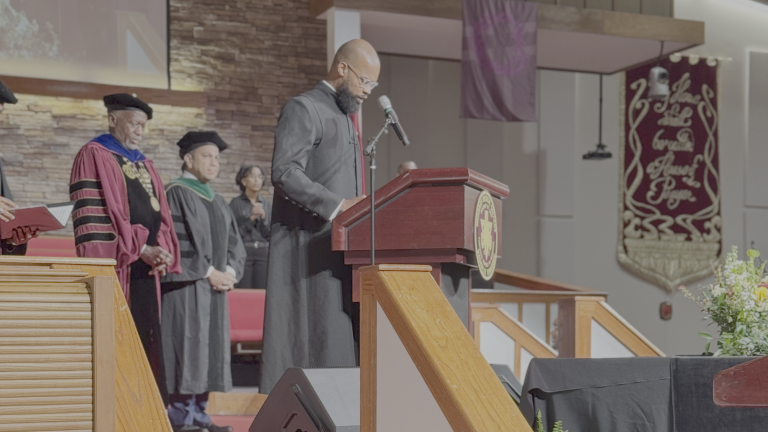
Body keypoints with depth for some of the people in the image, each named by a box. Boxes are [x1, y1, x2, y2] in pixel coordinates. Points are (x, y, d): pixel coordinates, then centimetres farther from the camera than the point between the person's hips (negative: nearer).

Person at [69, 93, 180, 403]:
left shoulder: (144, 164, 22)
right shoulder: (94, 156, -2)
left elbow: (160, 213, 19)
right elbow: (92, 215, -12)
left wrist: (161, 250, -2)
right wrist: (141, 250, -16)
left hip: (145, 269, 7)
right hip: (115, 266, -7)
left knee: (146, 341, 4)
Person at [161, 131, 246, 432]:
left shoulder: (217, 201, 19)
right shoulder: (176, 193, -6)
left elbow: (234, 242, 17)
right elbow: (178, 241, -15)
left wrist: (230, 272, -1)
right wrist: (209, 272, -14)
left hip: (215, 286, 8)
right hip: (186, 286, -8)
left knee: (210, 348, 6)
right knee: (187, 346, -9)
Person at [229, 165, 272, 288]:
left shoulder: (267, 204, 11)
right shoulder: (236, 204, 1)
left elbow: (269, 234, 8)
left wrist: (263, 217, -8)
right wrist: (251, 219, -13)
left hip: (263, 254, 3)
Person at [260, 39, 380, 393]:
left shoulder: (344, 119, 23)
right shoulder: (304, 109, -6)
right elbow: (284, 172, -18)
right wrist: (338, 205, -23)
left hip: (339, 247, 9)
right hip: (310, 245, -9)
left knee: (341, 343, 3)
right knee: (315, 339, -11)